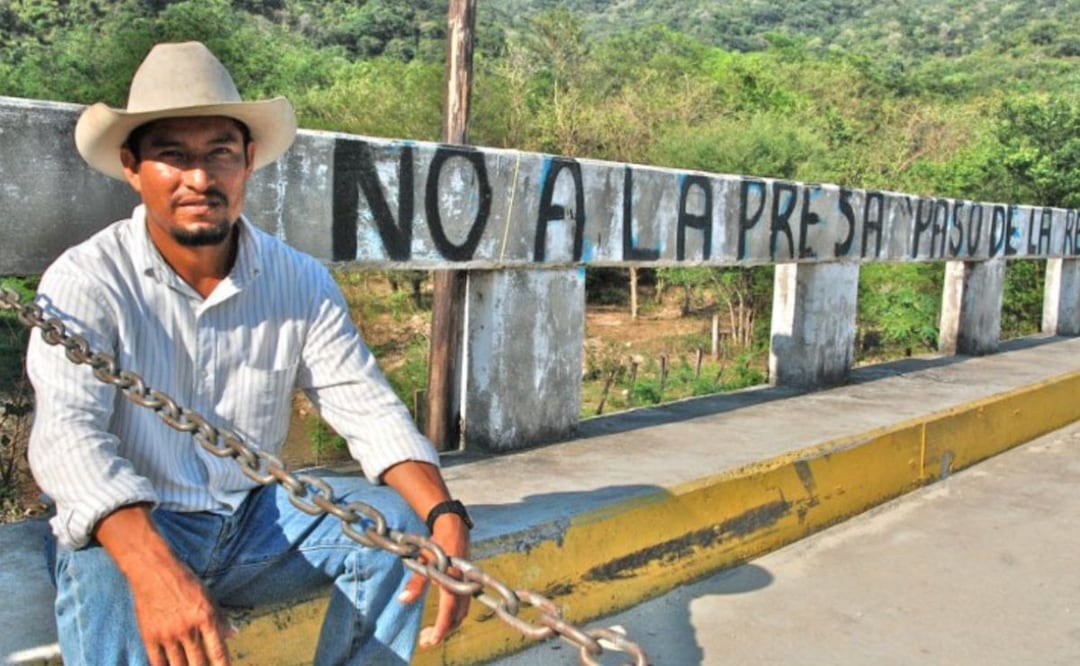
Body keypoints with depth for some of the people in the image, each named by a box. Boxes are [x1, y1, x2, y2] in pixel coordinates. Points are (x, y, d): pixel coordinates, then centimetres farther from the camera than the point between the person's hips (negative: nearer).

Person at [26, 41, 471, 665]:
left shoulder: (301, 282, -3)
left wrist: (445, 517, -26)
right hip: (127, 530, -4)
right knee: (103, 580, -36)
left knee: (389, 520, -18)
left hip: (255, 520, 4)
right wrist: (154, 568, -46)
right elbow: (67, 432, -27)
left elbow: (370, 409, -7)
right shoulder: (85, 280, -13)